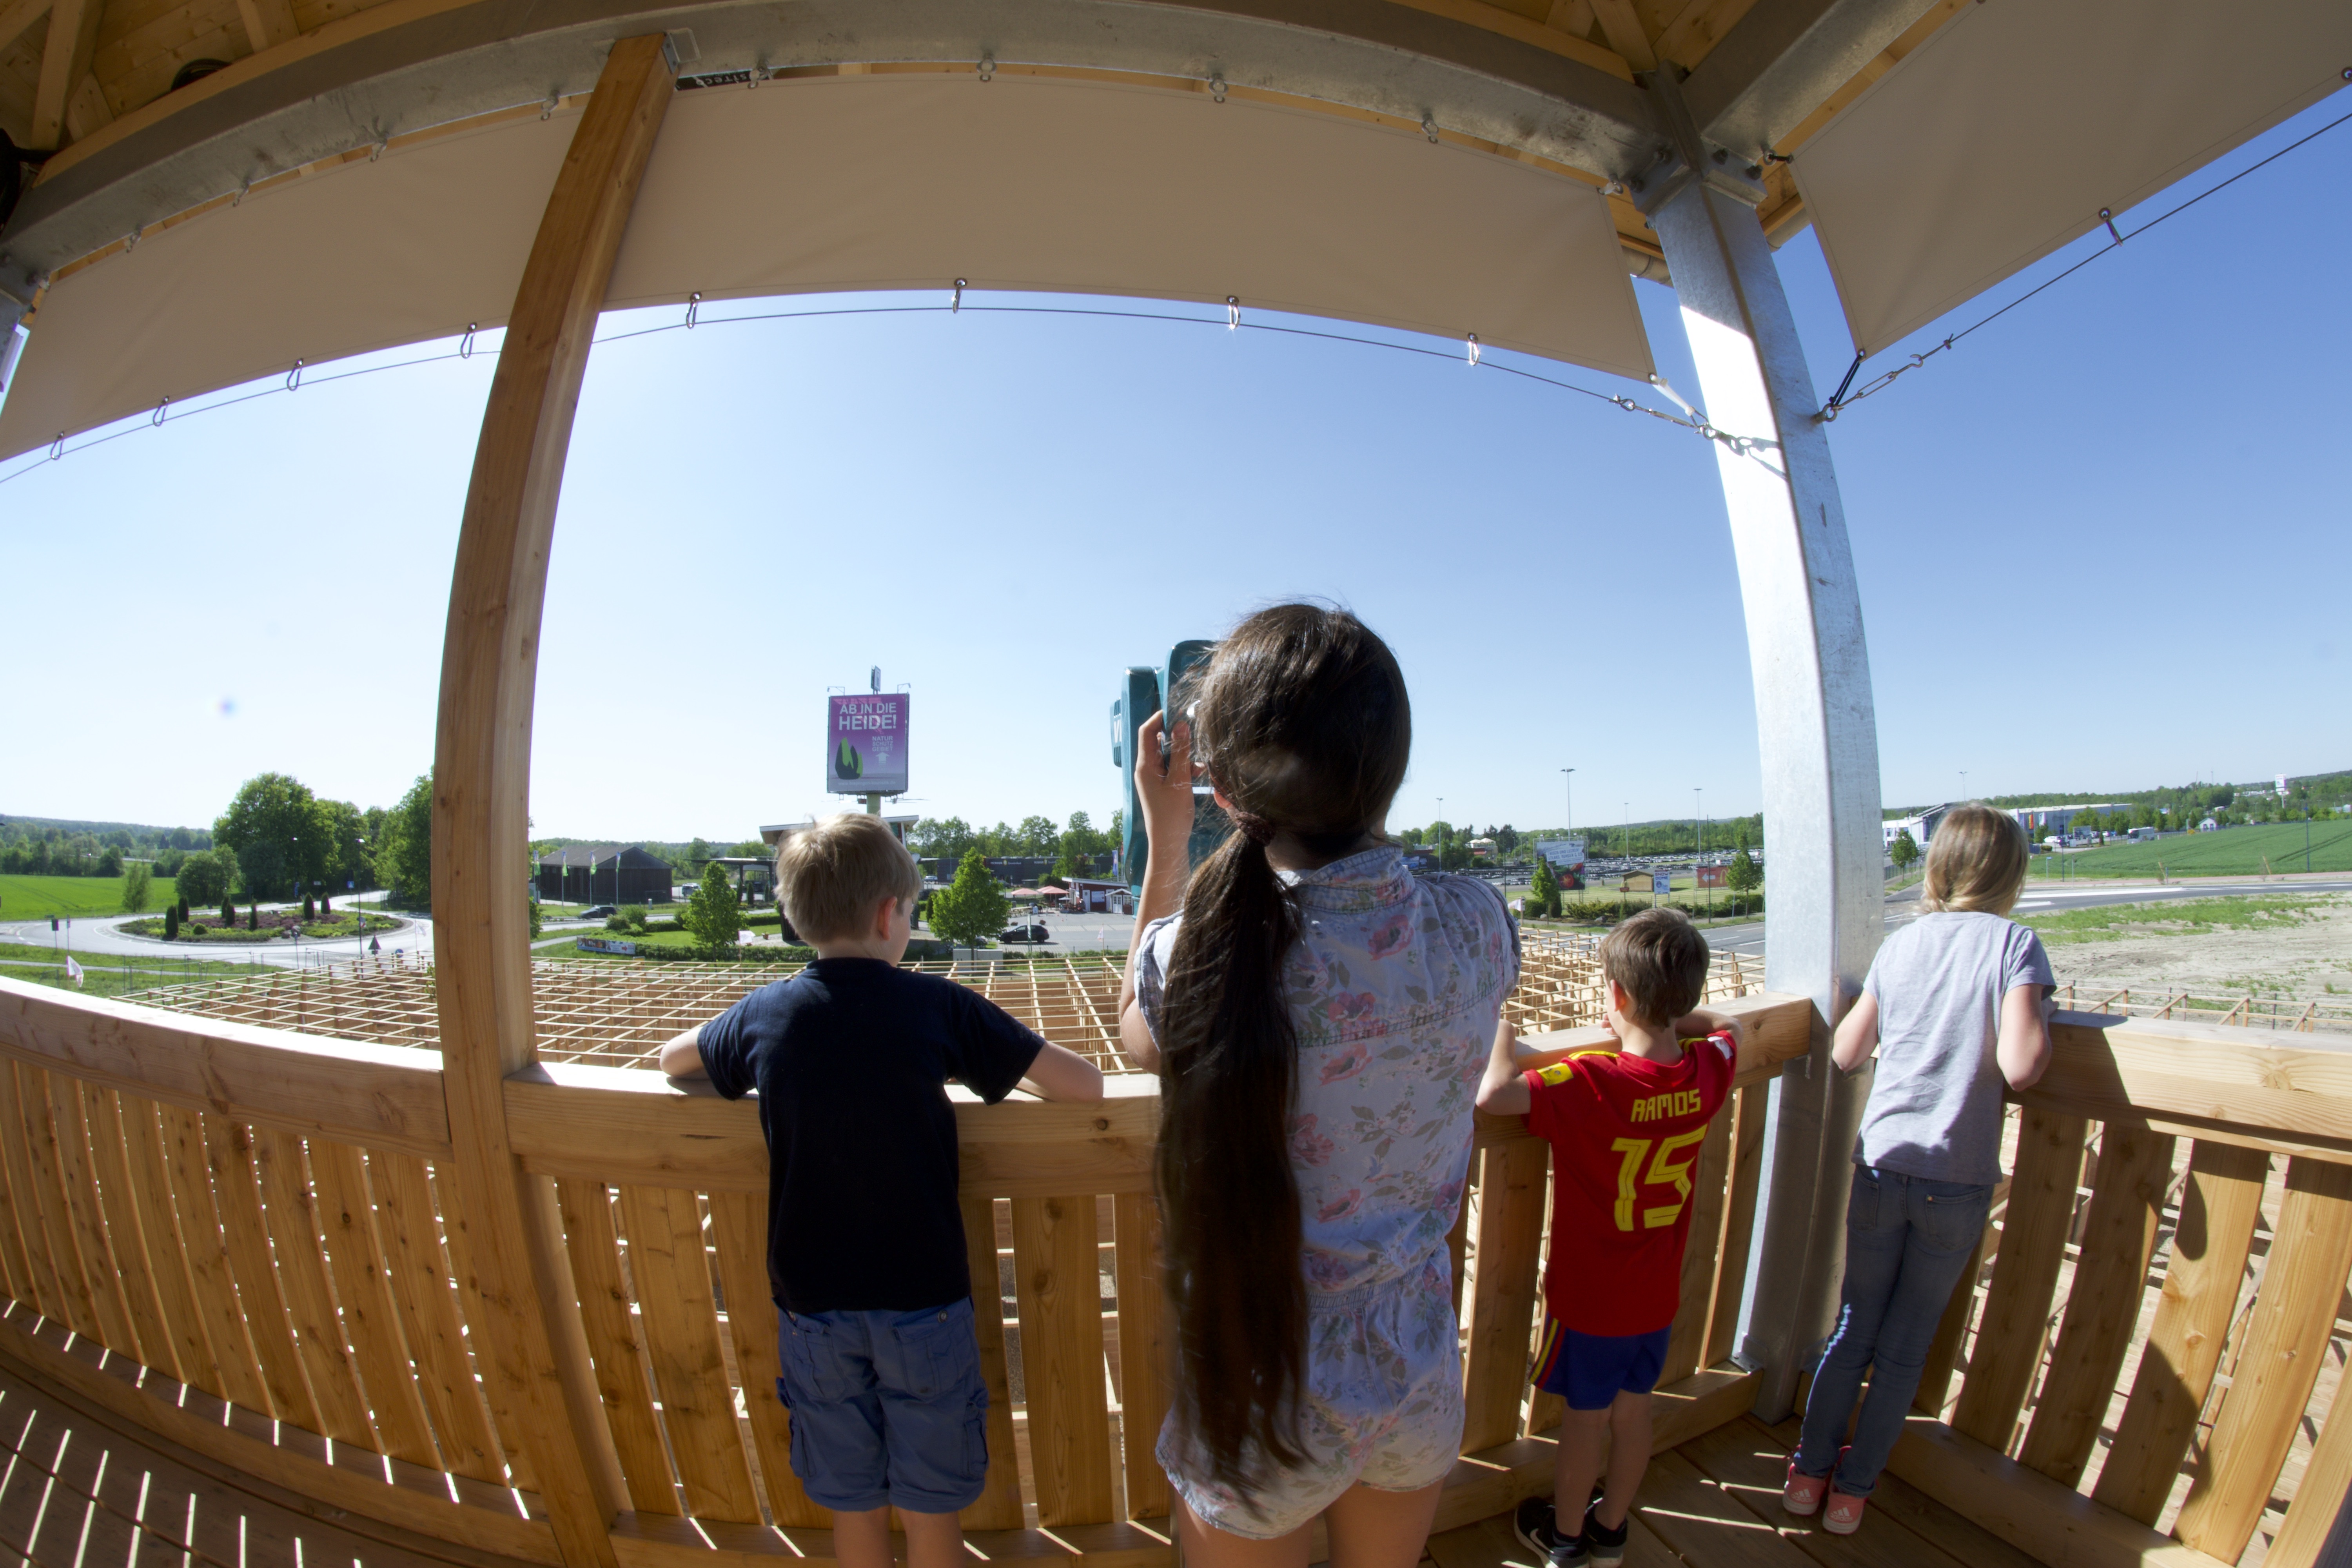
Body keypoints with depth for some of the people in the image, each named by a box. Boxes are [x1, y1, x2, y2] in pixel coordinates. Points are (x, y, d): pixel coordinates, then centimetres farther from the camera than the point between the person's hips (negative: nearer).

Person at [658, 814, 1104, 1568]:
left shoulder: (763, 1014, -6)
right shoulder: (936, 1005, -15)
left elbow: (671, 1059, 18)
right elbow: (1087, 1082, -15)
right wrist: (1012, 1064, 3)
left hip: (811, 1302, 3)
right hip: (921, 1300, -3)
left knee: (852, 1506, 21)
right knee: (930, 1507, 16)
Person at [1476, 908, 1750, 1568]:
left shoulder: (1589, 1083, -33)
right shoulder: (1707, 1071, -14)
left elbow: (1493, 1093, -43)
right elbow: (1733, 1026, 9)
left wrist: (1499, 1024, -27)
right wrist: (1666, 1018, 1)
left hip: (1589, 1297, -5)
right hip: (1657, 1295, 5)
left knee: (1585, 1418, 15)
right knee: (1633, 1411, 22)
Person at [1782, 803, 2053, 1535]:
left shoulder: (1901, 944, 2)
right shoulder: (2015, 944, -9)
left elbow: (1846, 1053, 5)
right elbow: (2018, 1067, -20)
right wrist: (2041, 1017, -1)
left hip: (1881, 1167, 3)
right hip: (1958, 1181, -2)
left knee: (1852, 1331, 19)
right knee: (1906, 1349, 14)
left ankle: (1810, 1472, 30)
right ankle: (1852, 1490, 26)